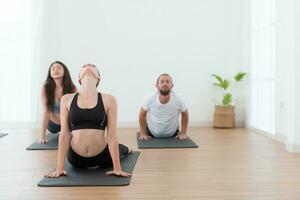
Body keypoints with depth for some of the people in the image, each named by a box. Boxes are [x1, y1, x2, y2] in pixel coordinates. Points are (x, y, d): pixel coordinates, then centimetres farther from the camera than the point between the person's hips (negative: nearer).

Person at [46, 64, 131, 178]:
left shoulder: (108, 100, -9)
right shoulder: (67, 100, -5)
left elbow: (112, 135, -11)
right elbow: (64, 134, -5)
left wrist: (117, 169, -12)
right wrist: (59, 168, -7)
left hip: (103, 156, -1)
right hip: (76, 158, 1)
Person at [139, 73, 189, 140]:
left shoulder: (178, 100, -27)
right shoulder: (149, 99, -27)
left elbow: (185, 114, -5)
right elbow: (142, 115, -8)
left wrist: (183, 133, -6)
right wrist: (143, 133, -7)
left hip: (173, 135, 0)